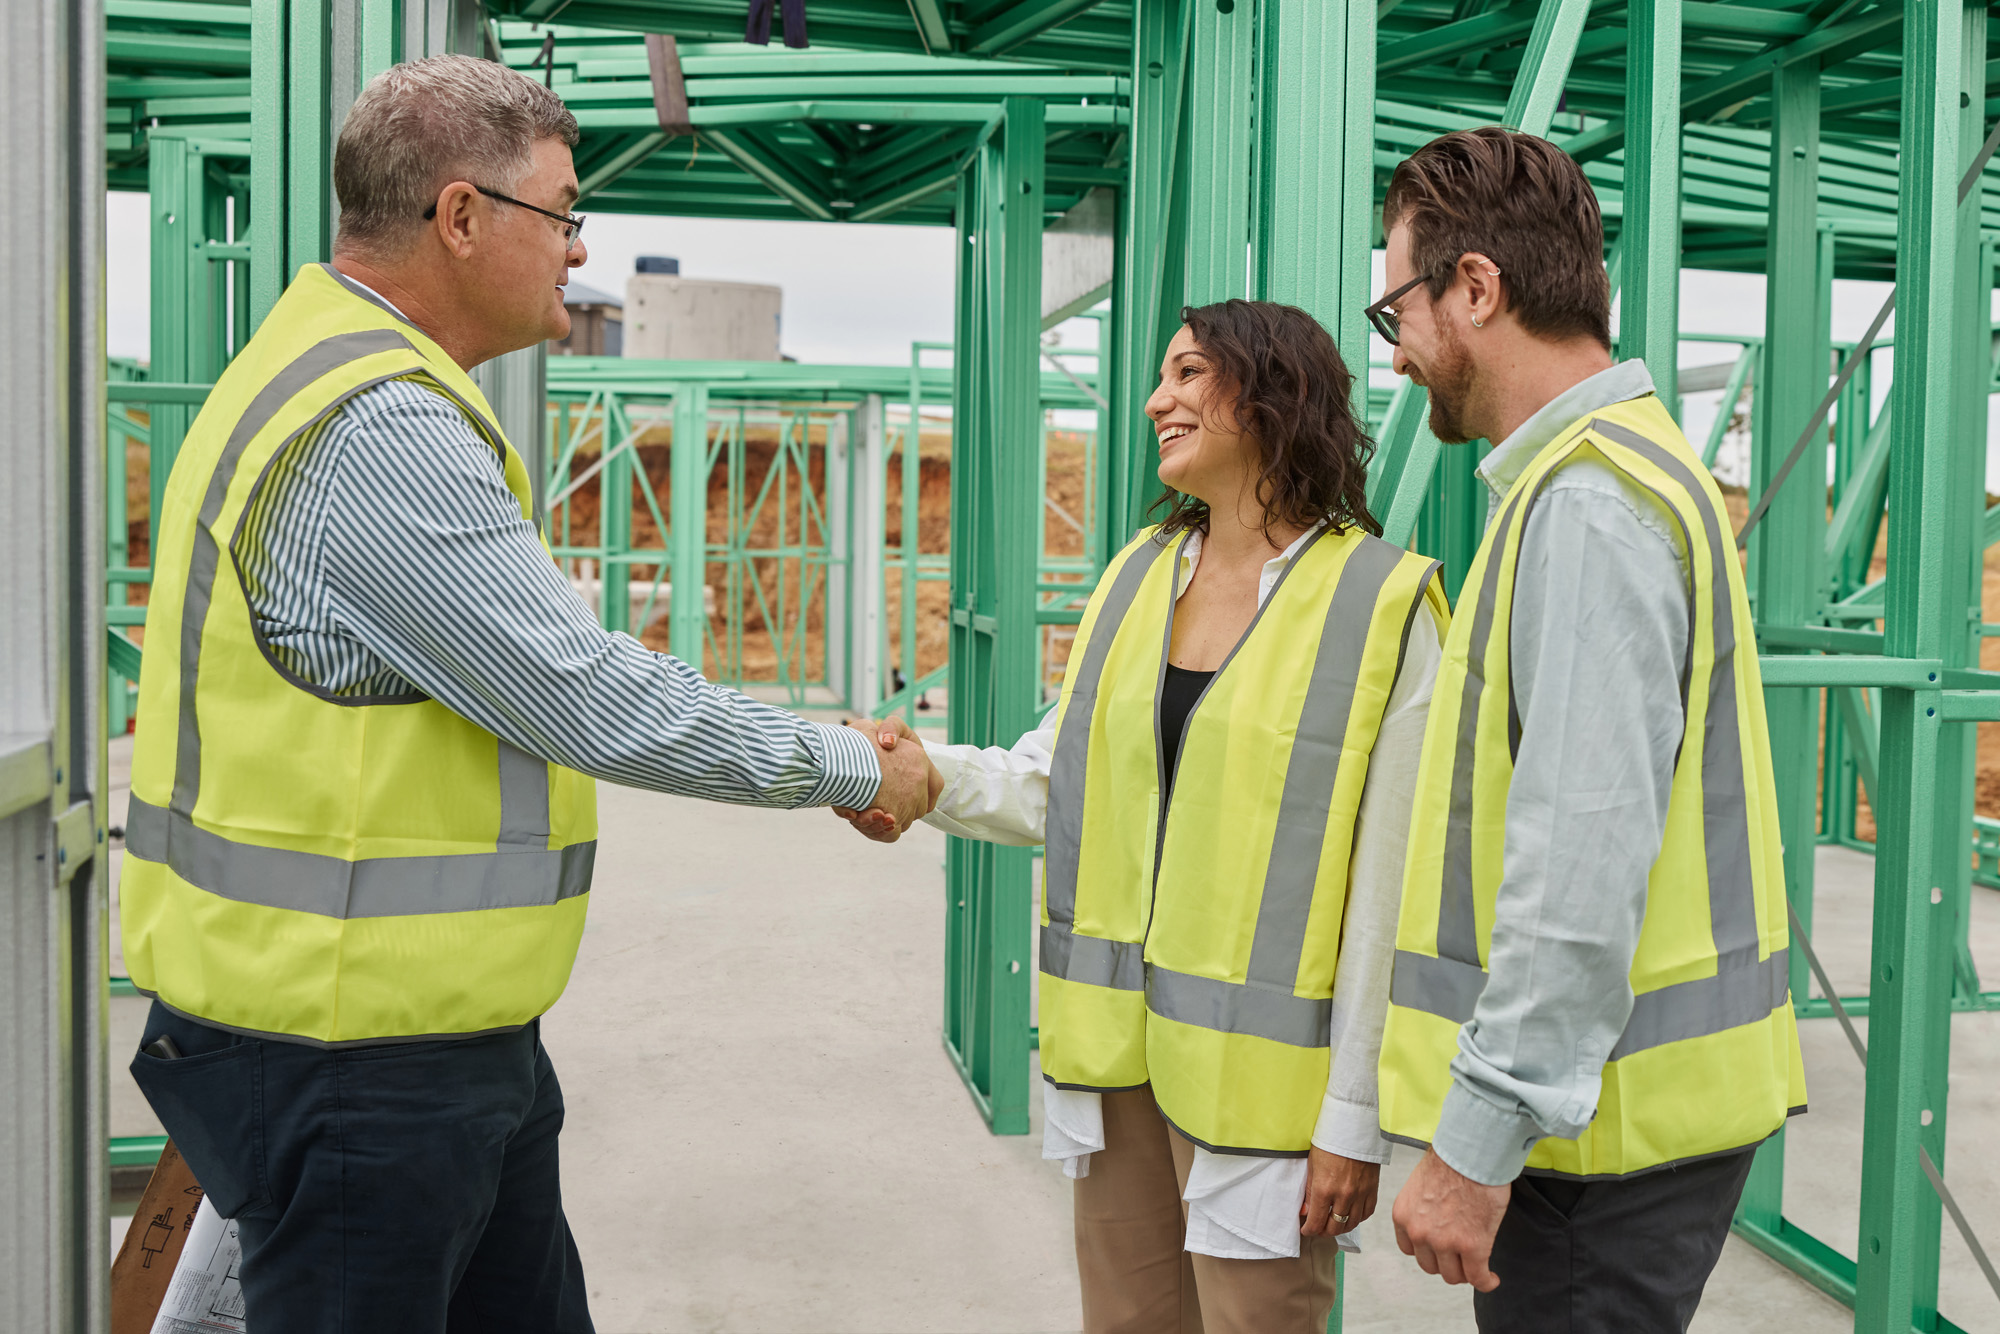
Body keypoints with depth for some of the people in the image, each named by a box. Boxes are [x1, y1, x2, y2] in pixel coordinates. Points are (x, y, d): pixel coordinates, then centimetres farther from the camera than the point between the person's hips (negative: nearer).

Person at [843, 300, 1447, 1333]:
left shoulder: (1378, 606, -11)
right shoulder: (1139, 577, 9)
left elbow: (1390, 887, -12)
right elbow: (1062, 783, 9)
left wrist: (1356, 1118, -13)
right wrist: (934, 776, -10)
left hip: (1258, 1057, -6)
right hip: (1119, 1043, 6)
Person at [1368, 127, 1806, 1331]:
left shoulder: (1589, 506, -18)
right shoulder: (1634, 467, 15)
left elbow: (1585, 863, -25)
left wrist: (1476, 1142, -22)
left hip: (1610, 1136, -10)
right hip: (1614, 1099, 10)